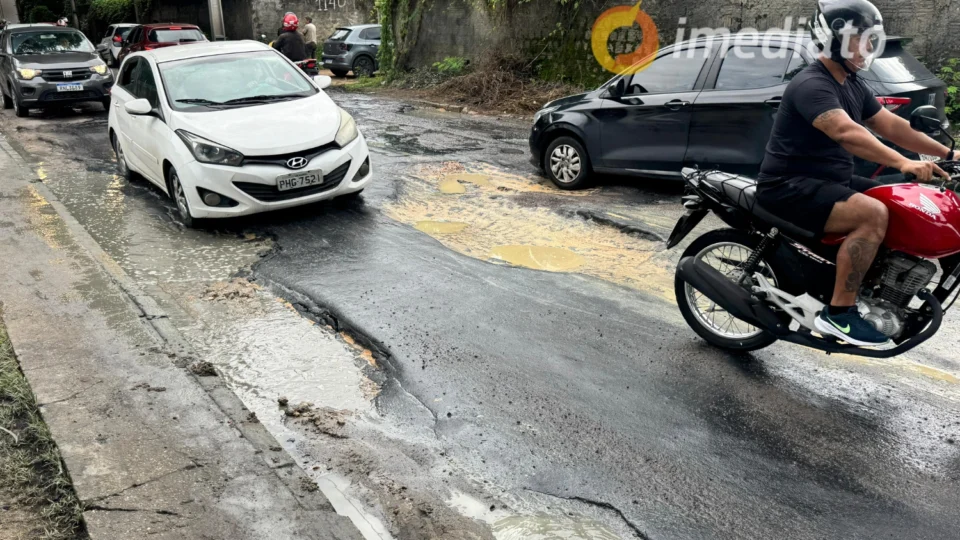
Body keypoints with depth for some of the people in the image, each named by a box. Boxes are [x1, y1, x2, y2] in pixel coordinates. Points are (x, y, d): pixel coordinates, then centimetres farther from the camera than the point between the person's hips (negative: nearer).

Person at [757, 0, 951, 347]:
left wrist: (948, 154, 7)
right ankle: (838, 312, -21)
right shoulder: (811, 85, -18)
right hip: (791, 187, -10)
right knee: (873, 214, -29)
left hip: (832, 180, 10)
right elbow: (846, 132, -34)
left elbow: (891, 126, 14)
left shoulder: (853, 85, 14)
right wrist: (904, 163, -42)